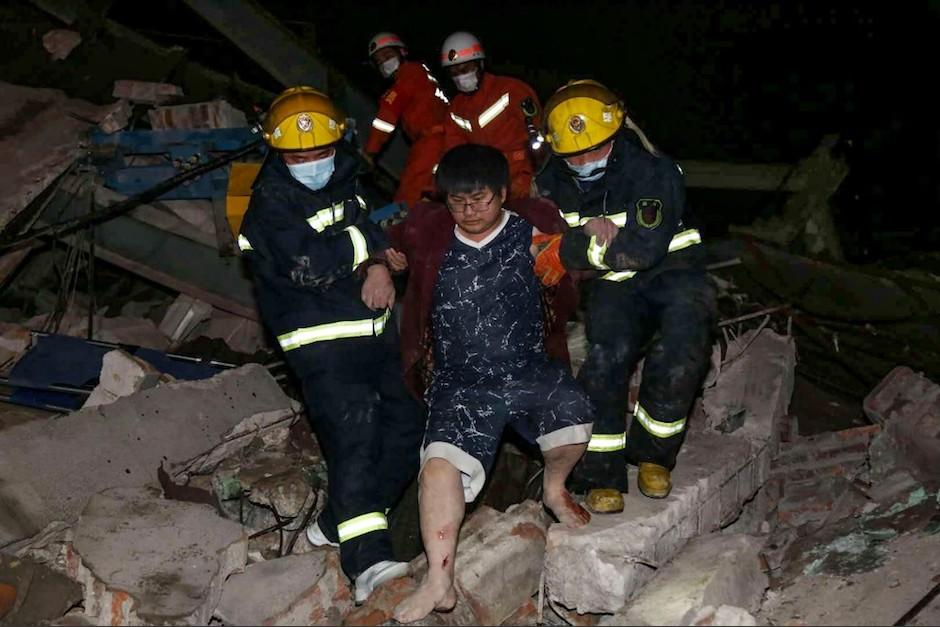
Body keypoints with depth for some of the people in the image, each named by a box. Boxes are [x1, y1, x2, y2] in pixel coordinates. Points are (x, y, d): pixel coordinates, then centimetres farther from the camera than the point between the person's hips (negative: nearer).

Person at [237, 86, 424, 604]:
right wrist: (364, 242, -11)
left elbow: (375, 233, 13)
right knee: (354, 432, -21)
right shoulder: (271, 202, -11)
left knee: (407, 426, 8)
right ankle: (366, 558, -24)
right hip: (322, 339, -8)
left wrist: (379, 266, -10)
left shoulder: (345, 181, 11)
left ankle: (338, 524, 20)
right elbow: (309, 266, -24)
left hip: (373, 326, 8)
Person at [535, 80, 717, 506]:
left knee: (680, 357, -28)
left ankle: (653, 454, -2)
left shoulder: (652, 171, -19)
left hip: (672, 271, -3)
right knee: (606, 357, -25)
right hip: (614, 285, 3)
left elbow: (644, 249, -26)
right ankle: (601, 472, -11)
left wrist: (584, 241, -15)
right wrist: (591, 232, -18)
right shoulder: (553, 183, -2)